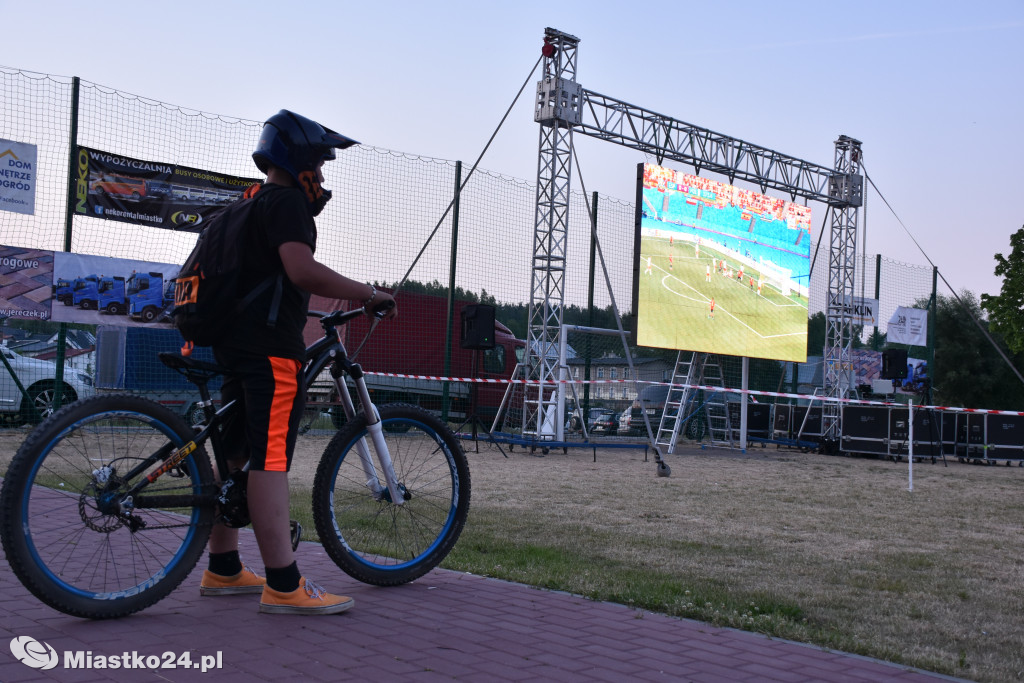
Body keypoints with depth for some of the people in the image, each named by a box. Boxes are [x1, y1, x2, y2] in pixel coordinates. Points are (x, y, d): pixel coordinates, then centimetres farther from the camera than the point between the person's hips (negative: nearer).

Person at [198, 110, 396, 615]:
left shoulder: (254, 204, 23)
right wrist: (367, 294, -18)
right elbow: (302, 269, -24)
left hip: (236, 341, 11)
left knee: (236, 456, 13)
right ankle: (284, 586, -11)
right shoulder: (288, 202, -9)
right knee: (270, 460, -12)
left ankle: (223, 571, 21)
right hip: (271, 346, -11)